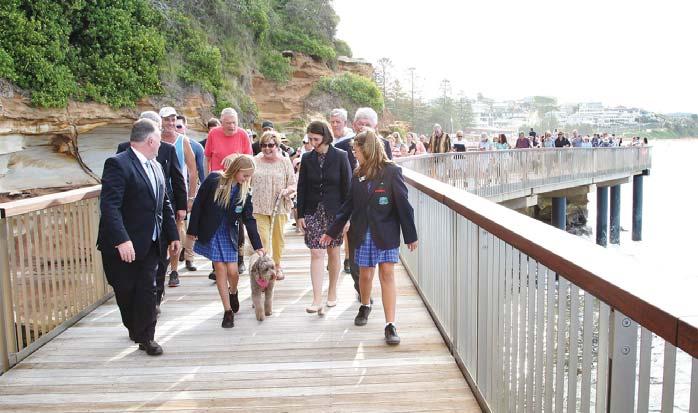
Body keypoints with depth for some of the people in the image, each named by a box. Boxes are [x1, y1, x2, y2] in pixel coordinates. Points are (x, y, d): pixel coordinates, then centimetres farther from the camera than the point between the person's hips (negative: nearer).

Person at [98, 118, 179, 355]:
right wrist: (121, 240, -31)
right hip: (124, 245, -6)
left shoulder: (156, 166, 11)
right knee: (126, 291, 8)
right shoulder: (118, 164, -14)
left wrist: (172, 235, 15)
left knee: (147, 290, 4)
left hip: (150, 243, 6)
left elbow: (164, 204, 17)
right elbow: (109, 206, -23)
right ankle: (135, 330, 30)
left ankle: (146, 336, 15)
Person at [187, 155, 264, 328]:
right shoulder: (213, 180, -12)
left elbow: (249, 220, -3)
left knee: (233, 271, -4)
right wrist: (193, 229, -8)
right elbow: (198, 204, -7)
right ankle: (228, 311, 7)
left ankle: (233, 293, 31)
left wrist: (258, 246, -7)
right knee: (220, 270, -3)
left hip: (229, 234, 2)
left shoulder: (244, 193, -4)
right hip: (210, 233, -2)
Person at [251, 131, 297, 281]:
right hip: (260, 206, 0)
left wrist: (286, 191, -17)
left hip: (280, 206, 0)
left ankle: (277, 265, 28)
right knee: (262, 238, -8)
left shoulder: (285, 162, 3)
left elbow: (293, 184, 4)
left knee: (278, 237, 10)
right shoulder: (255, 161, 5)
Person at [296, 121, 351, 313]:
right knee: (316, 254, -6)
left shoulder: (340, 156, -4)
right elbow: (301, 188, 6)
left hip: (334, 211, -1)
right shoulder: (307, 158, 3)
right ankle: (317, 300, -7)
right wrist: (300, 214, 2)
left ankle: (332, 292, 27)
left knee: (333, 253, 10)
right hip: (313, 211, 1)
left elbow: (347, 186, -3)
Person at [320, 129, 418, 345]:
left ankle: (390, 325, -2)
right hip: (363, 233, 4)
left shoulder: (392, 172, -8)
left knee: (387, 273, -6)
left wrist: (410, 235, -6)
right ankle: (365, 306, 39)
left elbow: (403, 204, -7)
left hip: (385, 232, -4)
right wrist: (332, 231, 15)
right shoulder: (358, 175, 6)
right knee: (366, 273, 10)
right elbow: (349, 205, 13)